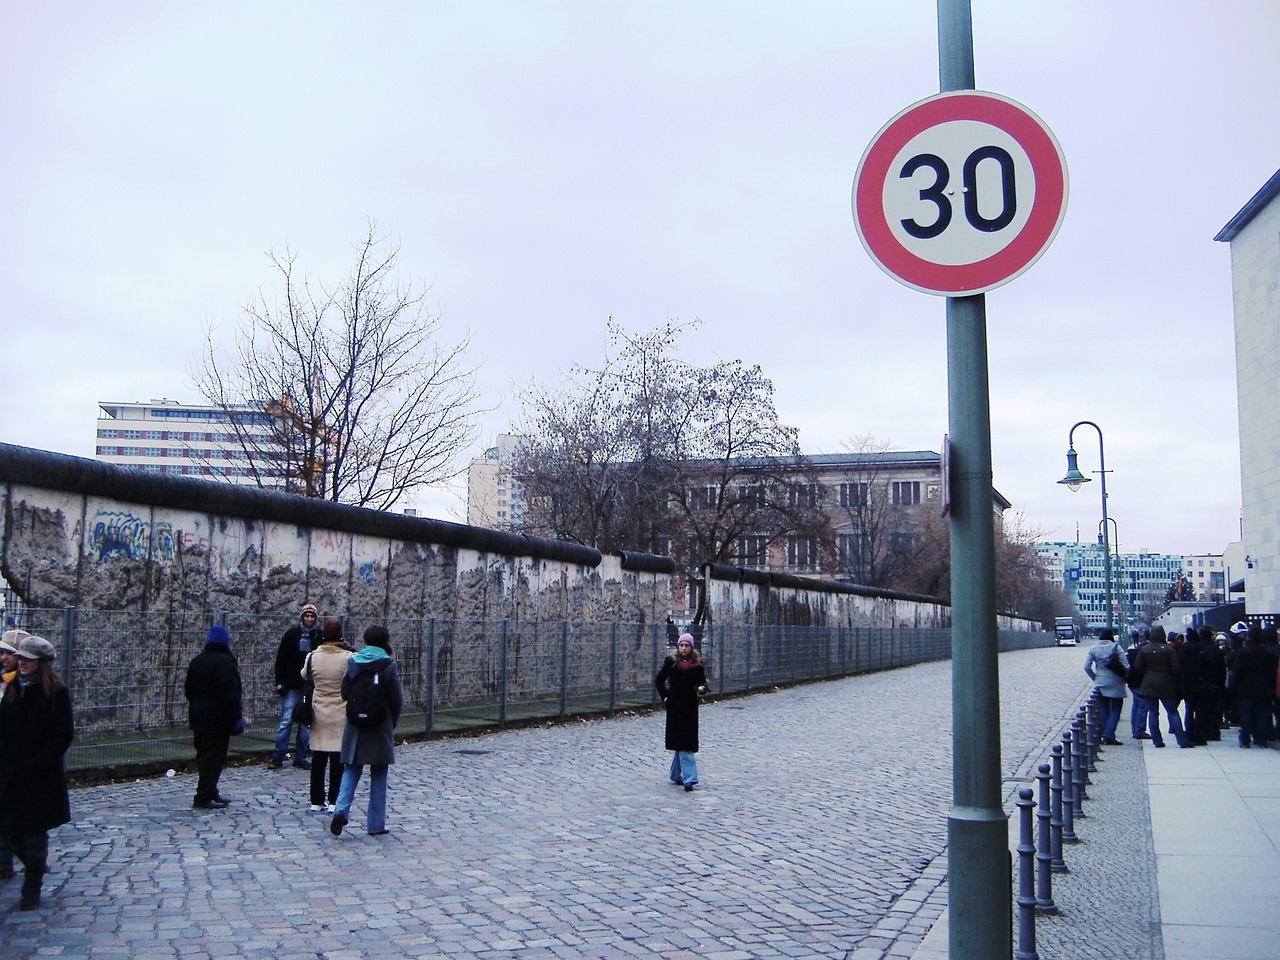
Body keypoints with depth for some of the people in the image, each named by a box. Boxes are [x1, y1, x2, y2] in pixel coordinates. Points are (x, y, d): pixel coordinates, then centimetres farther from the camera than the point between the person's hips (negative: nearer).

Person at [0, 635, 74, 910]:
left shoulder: (56, 692, -10)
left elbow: (63, 735, -12)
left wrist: (34, 766, -17)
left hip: (41, 778, -5)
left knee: (34, 835, 3)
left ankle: (31, 892, 17)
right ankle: (35, 866, 35)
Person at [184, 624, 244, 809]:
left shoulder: (197, 661, 10)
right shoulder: (225, 662, -16)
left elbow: (189, 690, 17)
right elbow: (230, 695, -19)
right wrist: (236, 718, -15)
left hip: (198, 716, 8)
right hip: (218, 719, -8)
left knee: (204, 755, 15)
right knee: (214, 757, -4)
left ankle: (210, 793, 22)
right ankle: (203, 798, -5)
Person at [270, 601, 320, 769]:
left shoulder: (320, 636, 4)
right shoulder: (292, 634, 0)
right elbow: (280, 660, 1)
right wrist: (280, 683, -5)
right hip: (292, 686, -2)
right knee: (286, 720, -3)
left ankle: (301, 757, 13)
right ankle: (278, 756, 5)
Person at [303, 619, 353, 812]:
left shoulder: (312, 657, -2)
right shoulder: (348, 658, -13)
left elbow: (304, 677, 16)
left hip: (319, 713, 3)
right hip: (341, 715, -3)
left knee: (318, 759, 11)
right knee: (338, 760, 4)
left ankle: (317, 801, 17)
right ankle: (334, 801, 6)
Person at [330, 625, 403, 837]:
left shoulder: (353, 662, 0)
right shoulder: (388, 666, -10)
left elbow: (345, 693, 5)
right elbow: (397, 699, -8)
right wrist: (393, 722, 8)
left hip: (355, 726, 3)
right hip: (380, 727, -3)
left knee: (351, 771, 13)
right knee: (378, 776, 7)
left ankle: (341, 809, -9)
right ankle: (375, 824, 10)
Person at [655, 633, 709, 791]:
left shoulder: (697, 664, 4)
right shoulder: (671, 662, 0)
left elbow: (702, 682, 5)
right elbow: (659, 680, 7)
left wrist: (702, 688, -16)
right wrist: (665, 696, 1)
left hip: (690, 707, 2)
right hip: (675, 706, -2)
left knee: (684, 742, 8)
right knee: (682, 742, -6)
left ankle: (676, 774, 25)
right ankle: (689, 778, -9)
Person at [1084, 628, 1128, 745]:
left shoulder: (1093, 649, 0)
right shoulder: (1116, 647, -9)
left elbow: (1087, 666, -3)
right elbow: (1126, 666, -12)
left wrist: (1095, 678, 10)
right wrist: (1124, 676, 6)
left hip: (1100, 683, 3)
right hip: (1115, 684, -3)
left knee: (1104, 710, 14)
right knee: (1115, 710, 5)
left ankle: (1105, 736, 15)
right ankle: (1109, 735, -6)